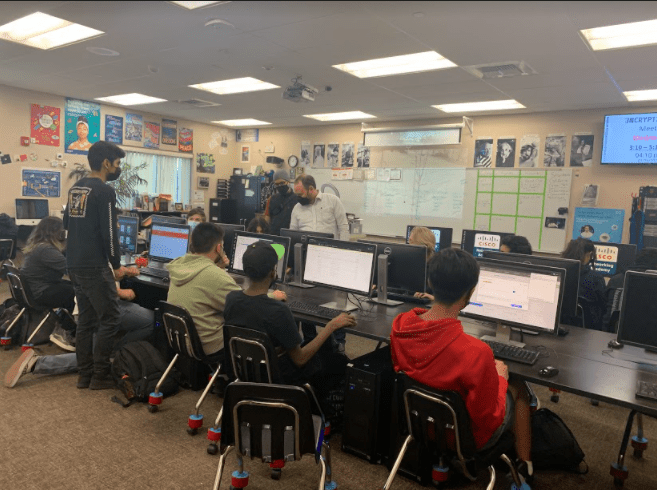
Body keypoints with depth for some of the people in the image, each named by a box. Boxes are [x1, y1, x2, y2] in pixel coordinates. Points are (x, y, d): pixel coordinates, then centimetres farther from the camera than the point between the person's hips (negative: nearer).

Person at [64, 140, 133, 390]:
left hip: (74, 265, 9)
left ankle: (85, 374, 19)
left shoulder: (75, 188, 13)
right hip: (94, 267, -9)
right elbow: (109, 232, -17)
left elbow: (67, 224, 22)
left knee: (86, 319, 14)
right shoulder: (105, 191, -14)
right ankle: (100, 376, 4)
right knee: (110, 319, -1)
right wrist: (117, 265, -7)